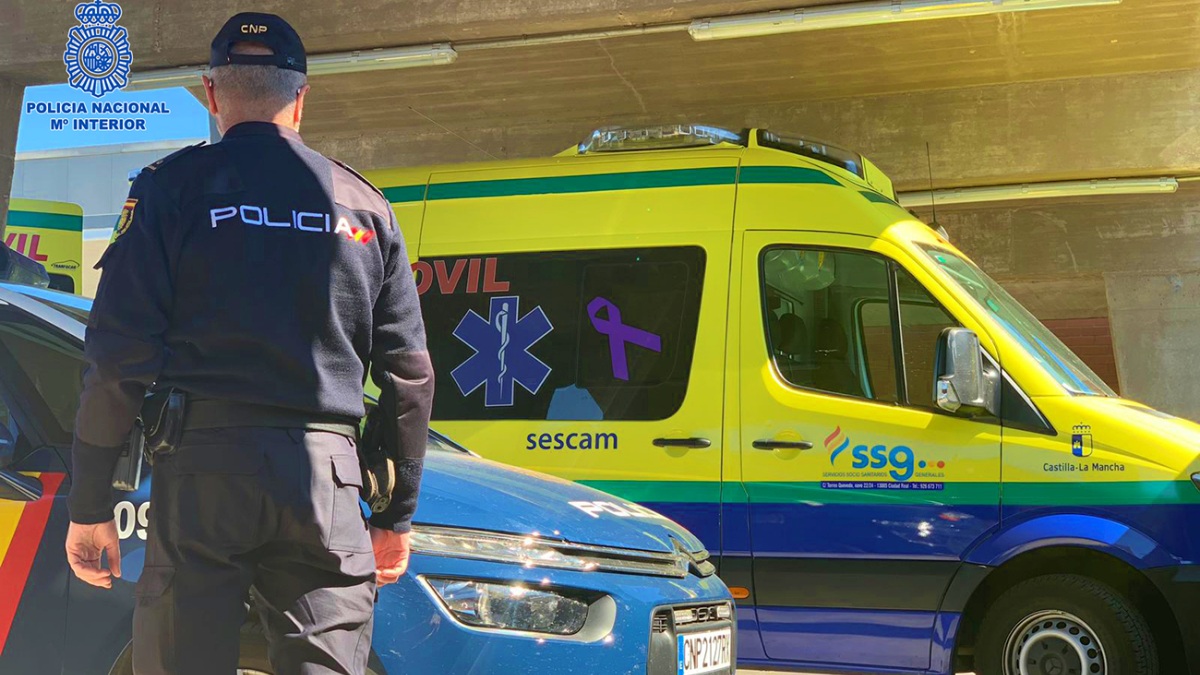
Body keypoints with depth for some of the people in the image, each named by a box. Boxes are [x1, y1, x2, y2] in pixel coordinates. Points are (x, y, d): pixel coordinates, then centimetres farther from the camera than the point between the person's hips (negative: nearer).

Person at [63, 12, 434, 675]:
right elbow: (408, 370, 13)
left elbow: (118, 353, -4)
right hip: (326, 481, 3)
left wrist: (89, 505, 1)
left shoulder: (173, 185, 4)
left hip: (204, 467, -2)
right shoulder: (364, 204, 14)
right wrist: (398, 514, 19)